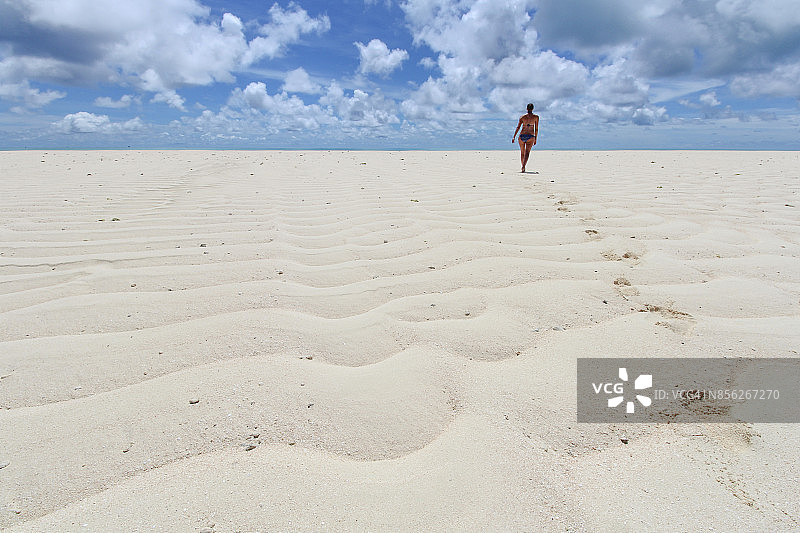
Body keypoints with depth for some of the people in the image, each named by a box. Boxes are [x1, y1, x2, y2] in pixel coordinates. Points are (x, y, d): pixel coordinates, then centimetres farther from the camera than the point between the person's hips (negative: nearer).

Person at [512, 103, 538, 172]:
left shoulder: (522, 117, 7)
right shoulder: (536, 117, 5)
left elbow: (518, 127, -4)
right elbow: (536, 129, 5)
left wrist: (514, 137, -9)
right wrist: (535, 139, 13)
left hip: (522, 136, 2)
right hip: (530, 136, -2)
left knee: (522, 153, 17)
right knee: (527, 152, -14)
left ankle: (523, 167, 27)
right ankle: (524, 165, -36)